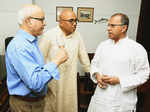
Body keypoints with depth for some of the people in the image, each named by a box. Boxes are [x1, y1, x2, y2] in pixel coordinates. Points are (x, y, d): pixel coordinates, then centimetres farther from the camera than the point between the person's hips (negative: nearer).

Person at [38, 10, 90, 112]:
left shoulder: (77, 35, -2)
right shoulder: (49, 35, -14)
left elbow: (83, 55, 9)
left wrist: (89, 71, 16)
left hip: (70, 80, 4)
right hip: (52, 79, -3)